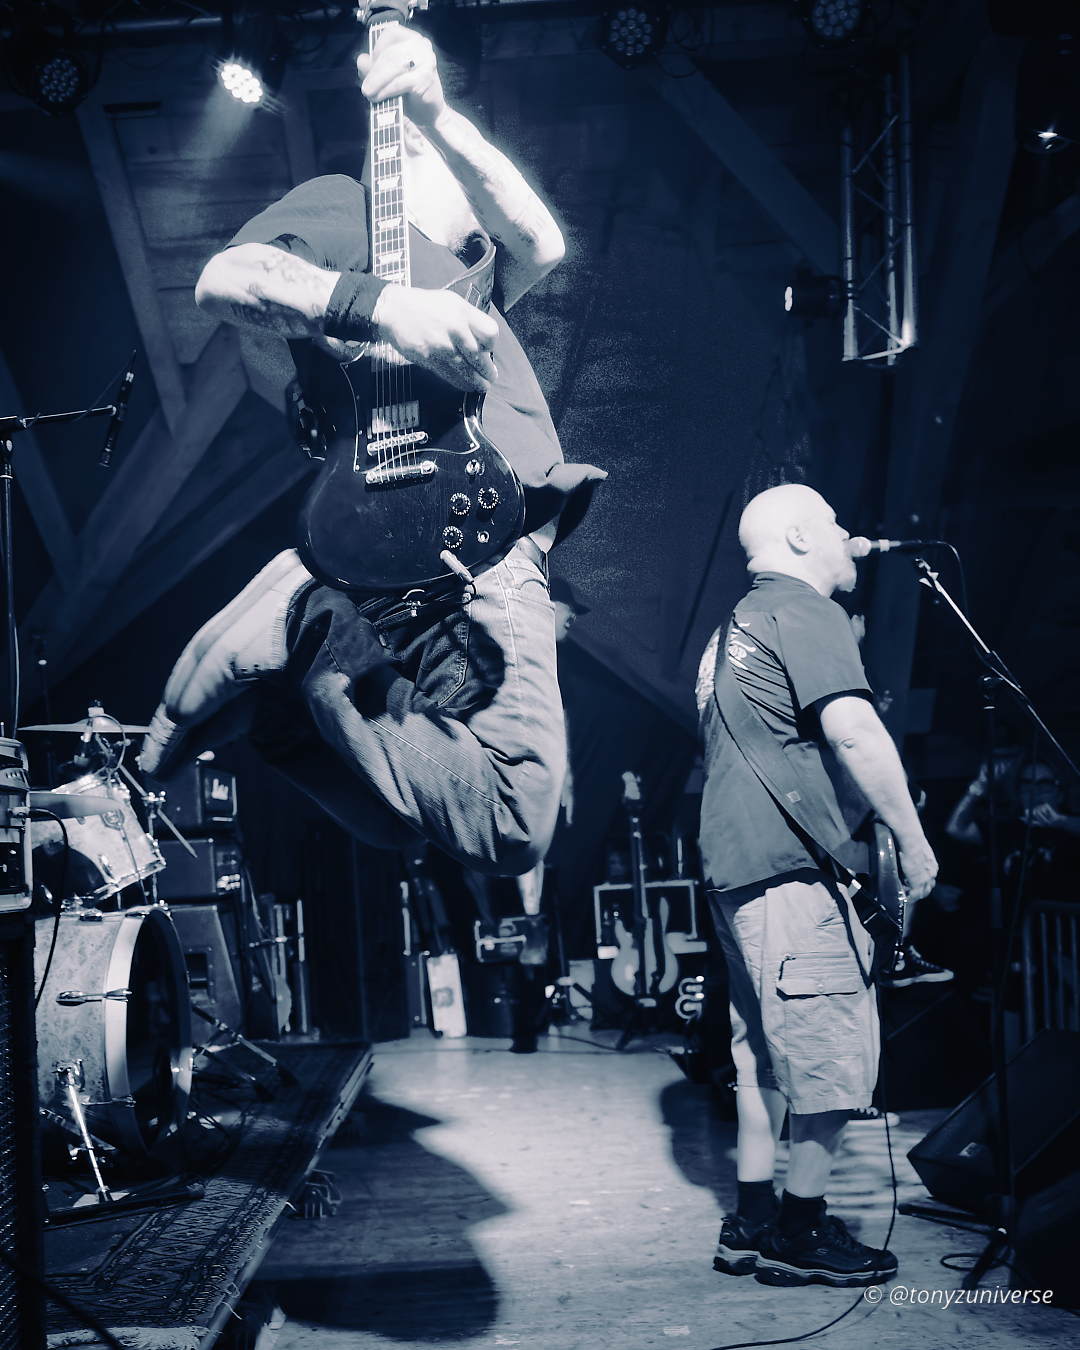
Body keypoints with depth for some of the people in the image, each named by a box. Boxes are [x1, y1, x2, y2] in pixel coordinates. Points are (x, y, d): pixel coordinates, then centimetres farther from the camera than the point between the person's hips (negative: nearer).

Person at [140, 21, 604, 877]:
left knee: (514, 835, -6)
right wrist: (381, 306, -20)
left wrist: (437, 112, 5)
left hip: (504, 555, 7)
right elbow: (224, 280, -4)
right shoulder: (344, 207, 17)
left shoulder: (468, 288, 37)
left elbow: (544, 246, 14)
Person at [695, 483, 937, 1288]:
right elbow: (852, 728, -20)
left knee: (765, 1051, 14)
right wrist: (914, 841, -15)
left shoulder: (736, 627, 22)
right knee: (835, 1051, -3)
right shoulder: (806, 611, -8)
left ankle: (754, 1224, 19)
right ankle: (804, 1234, 5)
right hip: (792, 866, -10)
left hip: (734, 867, 10)